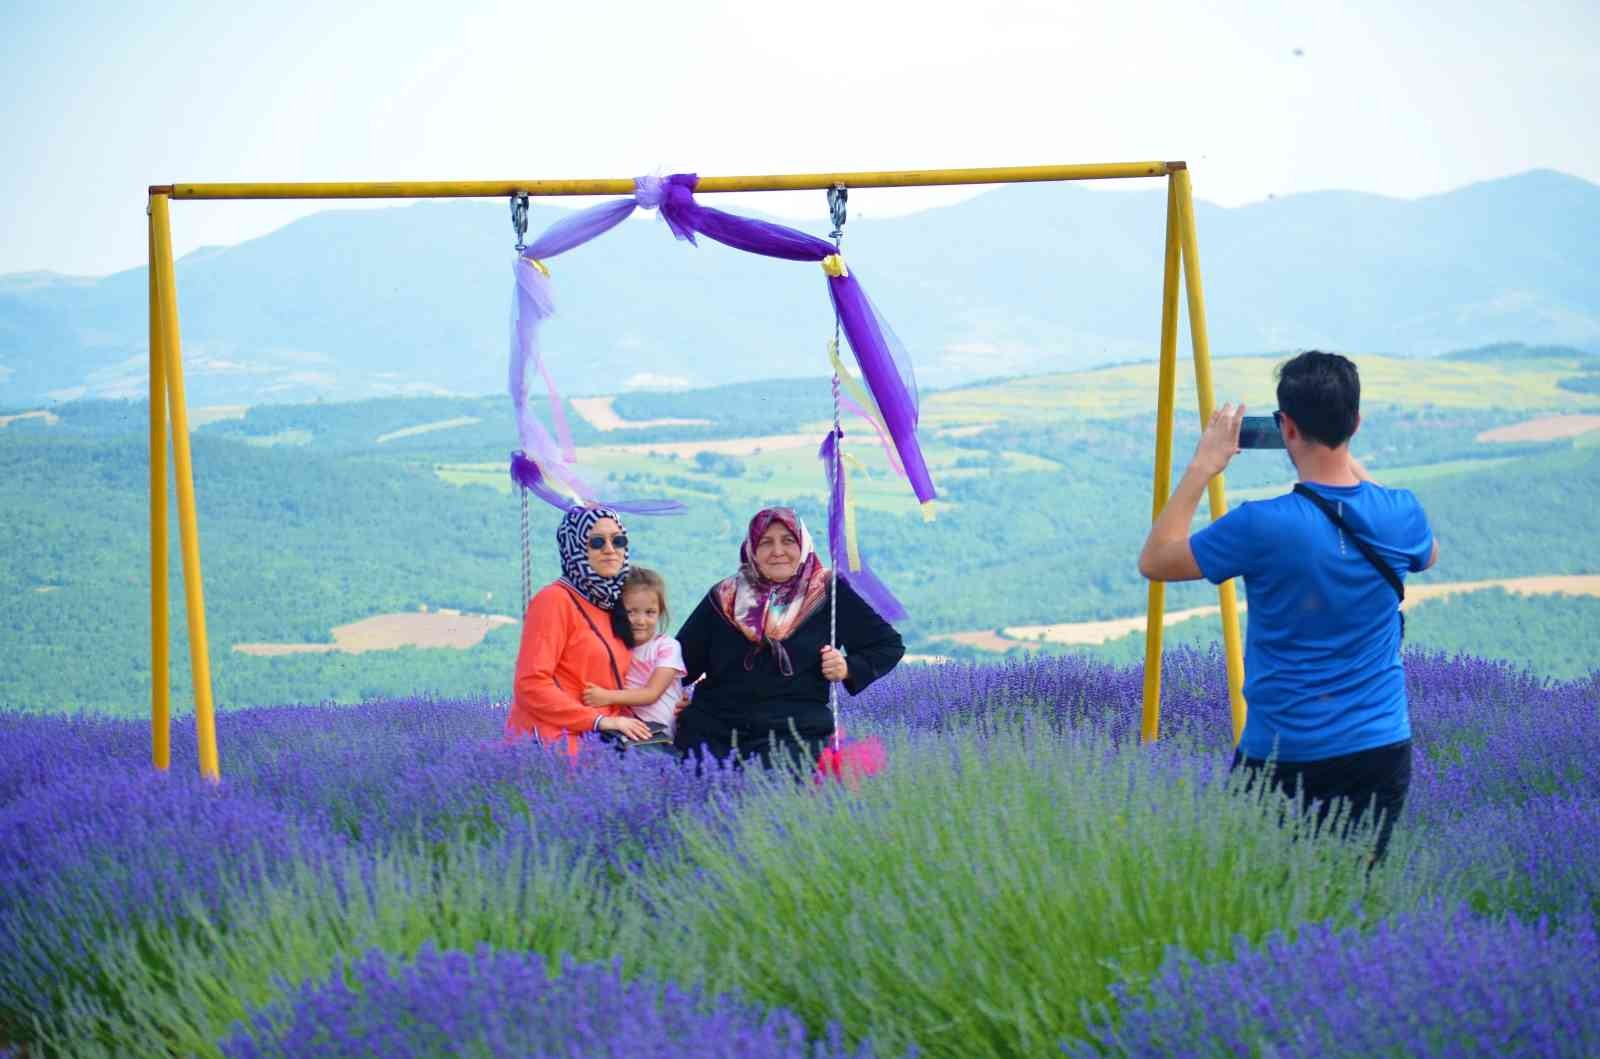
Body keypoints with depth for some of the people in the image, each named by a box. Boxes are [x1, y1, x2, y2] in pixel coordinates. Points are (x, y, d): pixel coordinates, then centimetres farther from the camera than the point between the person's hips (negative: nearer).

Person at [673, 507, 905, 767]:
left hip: (793, 729, -2)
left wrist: (849, 668, -2)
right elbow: (683, 659, 21)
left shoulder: (828, 594, 8)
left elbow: (889, 645, 15)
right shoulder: (725, 598, 15)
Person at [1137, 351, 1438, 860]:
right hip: (1382, 750, 3)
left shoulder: (1263, 527, -18)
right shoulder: (1400, 515, -4)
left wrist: (1202, 467, 1)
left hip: (1285, 755, -3)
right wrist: (1357, 471, 22)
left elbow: (1154, 561, -3)